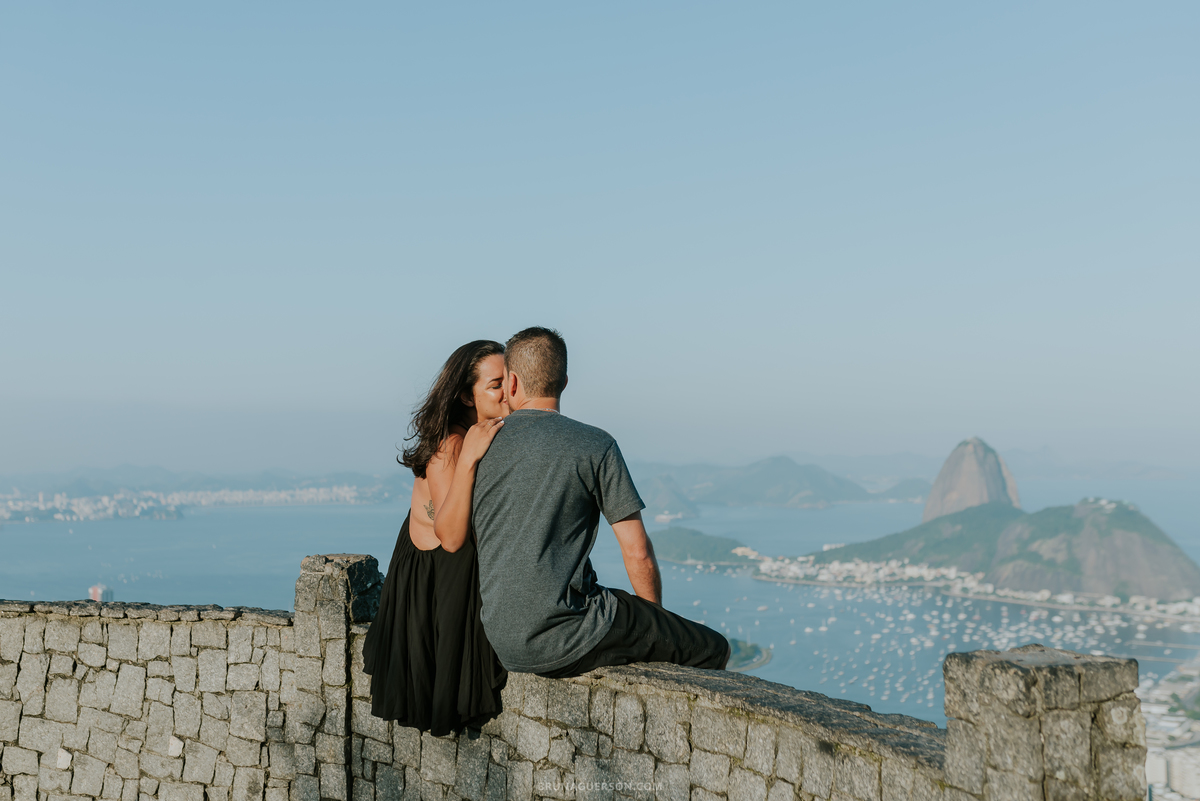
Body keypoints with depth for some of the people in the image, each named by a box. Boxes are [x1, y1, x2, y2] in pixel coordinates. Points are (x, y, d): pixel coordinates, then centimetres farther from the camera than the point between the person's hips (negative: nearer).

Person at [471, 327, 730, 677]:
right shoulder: (596, 446, -7)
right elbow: (638, 553, -9)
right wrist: (657, 621, 10)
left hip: (501, 642, 6)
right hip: (566, 640, -6)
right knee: (711, 649, 8)